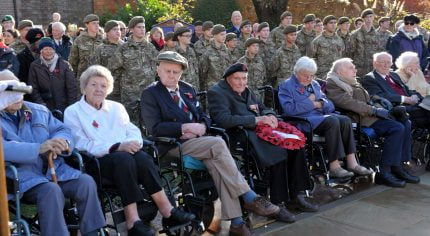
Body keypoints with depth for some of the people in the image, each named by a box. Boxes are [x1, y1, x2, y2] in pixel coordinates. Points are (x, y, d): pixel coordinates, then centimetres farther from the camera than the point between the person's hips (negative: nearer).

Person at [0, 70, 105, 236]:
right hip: (23, 176, -4)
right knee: (51, 191, -33)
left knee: (86, 182, -20)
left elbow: (63, 130, 14)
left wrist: (61, 142, -12)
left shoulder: (39, 111, 19)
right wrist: (39, 148, -27)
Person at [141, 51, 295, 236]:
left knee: (217, 163, -27)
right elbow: (155, 128, -12)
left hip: (197, 140, 5)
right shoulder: (150, 94, -1)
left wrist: (201, 126, -7)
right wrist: (186, 127, -19)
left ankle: (235, 221, -28)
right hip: (174, 145, -5)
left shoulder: (187, 89, 19)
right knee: (217, 144, -29)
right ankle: (250, 199, -25)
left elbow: (203, 116, 18)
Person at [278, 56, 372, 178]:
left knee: (345, 120, -22)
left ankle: (351, 162, -23)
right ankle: (334, 166, -31)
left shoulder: (315, 85, 24)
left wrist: (319, 103, -2)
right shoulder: (286, 86, 5)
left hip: (321, 117, 7)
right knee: (332, 121, -32)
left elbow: (330, 105, 20)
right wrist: (312, 104, -7)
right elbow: (289, 109, -11)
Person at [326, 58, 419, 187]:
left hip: (372, 113, 10)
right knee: (397, 128, -24)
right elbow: (351, 104, -18)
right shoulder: (334, 85, -5)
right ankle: (384, 172, -22)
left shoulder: (352, 83, 25)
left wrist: (378, 100, 10)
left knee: (406, 124, -3)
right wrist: (375, 110, -21)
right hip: (362, 118, -10)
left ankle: (398, 166, -2)